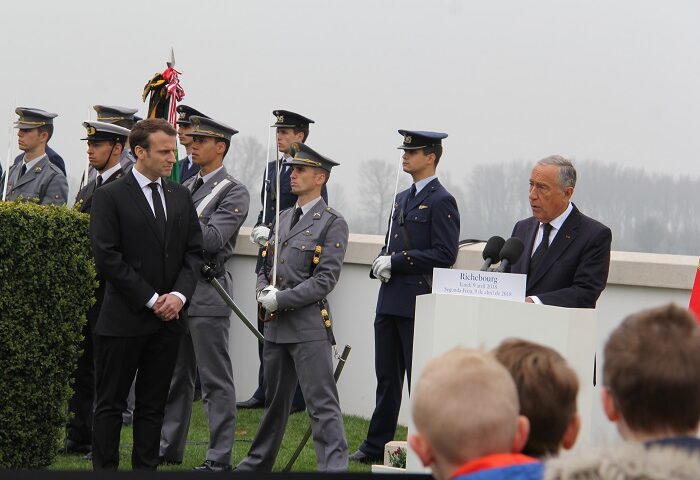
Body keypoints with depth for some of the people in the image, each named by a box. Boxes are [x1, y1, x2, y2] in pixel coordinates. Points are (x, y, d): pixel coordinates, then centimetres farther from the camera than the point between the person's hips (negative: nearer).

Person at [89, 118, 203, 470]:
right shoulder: (109, 197, -7)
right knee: (110, 405, 2)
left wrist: (179, 295, -8)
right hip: (124, 319, -5)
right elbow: (106, 258, -12)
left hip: (168, 319, 5)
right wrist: (151, 299, -14)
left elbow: (194, 252, 10)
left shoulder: (181, 196, 10)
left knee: (153, 406, 9)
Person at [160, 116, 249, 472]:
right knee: (175, 374, 15)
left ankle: (220, 457, 0)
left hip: (207, 292, -8)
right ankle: (170, 446, 24)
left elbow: (213, 238, -20)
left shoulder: (234, 192, -8)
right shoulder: (186, 188, 15)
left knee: (215, 380, -3)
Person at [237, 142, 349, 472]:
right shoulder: (284, 218, 17)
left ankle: (334, 467, -13)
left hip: (309, 325, -7)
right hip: (276, 325, 7)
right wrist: (264, 292, -2)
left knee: (322, 402, -10)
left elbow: (325, 279, -13)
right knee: (275, 399, 18)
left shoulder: (332, 223, -6)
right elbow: (266, 268, 20)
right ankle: (257, 464, 28)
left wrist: (281, 299, -16)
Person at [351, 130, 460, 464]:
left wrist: (397, 260, -15)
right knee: (387, 377, 12)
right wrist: (382, 263, 3)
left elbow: (445, 255, -16)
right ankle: (376, 446, 18)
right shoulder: (402, 199, 18)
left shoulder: (441, 202, -9)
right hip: (390, 301, 8)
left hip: (418, 303, -8)